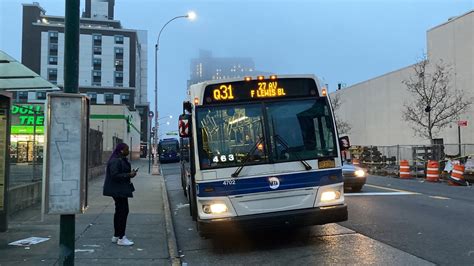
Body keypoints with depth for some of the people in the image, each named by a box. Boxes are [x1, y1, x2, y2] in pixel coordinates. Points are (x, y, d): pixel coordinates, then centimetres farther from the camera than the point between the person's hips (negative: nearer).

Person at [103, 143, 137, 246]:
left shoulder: (121, 159, 13)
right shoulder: (115, 161, -19)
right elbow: (115, 175, -25)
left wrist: (130, 173, 8)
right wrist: (129, 175, -22)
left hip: (120, 190, 11)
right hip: (118, 190, -11)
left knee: (119, 211, 16)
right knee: (123, 211, -8)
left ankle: (116, 236, 25)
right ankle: (121, 238, -2)